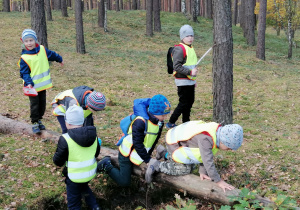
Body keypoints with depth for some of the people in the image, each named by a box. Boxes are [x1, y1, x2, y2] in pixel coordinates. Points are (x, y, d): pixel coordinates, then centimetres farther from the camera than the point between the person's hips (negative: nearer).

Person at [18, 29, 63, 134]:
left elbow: (51, 54, 20)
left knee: (42, 103, 14)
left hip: (43, 84, 5)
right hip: (32, 86, -5)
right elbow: (24, 73, -12)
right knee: (34, 105, -2)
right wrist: (28, 83, -26)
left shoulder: (42, 50, 0)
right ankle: (34, 123, 11)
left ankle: (39, 120, 31)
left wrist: (60, 59, 37)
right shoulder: (24, 58, -15)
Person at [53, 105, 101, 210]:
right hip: (91, 173, 6)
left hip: (75, 177, -5)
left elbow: (58, 161, -14)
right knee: (83, 187, 36)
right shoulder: (93, 134, -7)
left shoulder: (65, 139, -23)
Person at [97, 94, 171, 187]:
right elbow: (138, 144, -27)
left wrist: (148, 155, 1)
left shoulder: (159, 122, -7)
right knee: (124, 182, -4)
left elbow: (154, 140, 4)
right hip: (127, 154, -8)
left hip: (141, 153, 8)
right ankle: (106, 165, 14)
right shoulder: (140, 122, -31)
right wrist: (147, 159, -21)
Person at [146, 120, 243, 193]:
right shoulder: (205, 138, -40)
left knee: (189, 167, 17)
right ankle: (156, 165, 3)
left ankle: (164, 153, 33)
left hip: (182, 137, 9)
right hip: (174, 142, -9)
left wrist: (202, 172, -5)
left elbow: (207, 155, -4)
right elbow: (208, 161, -38)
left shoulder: (218, 131, -12)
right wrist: (219, 181, -31)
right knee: (183, 169, -12)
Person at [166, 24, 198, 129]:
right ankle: (170, 123, 4)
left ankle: (186, 123, 24)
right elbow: (176, 66, -22)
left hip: (190, 81, 9)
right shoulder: (179, 49, -15)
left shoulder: (191, 48, 15)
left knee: (190, 102, 12)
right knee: (183, 103, -7)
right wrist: (190, 72, -24)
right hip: (182, 82, -9)